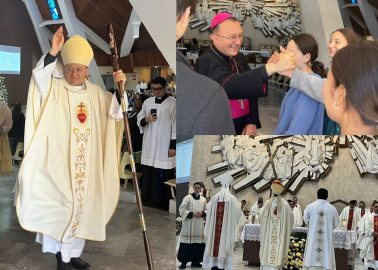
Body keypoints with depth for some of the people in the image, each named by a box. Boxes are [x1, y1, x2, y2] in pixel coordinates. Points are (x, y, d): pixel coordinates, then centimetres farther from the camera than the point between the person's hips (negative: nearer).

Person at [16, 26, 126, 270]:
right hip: (59, 163, -4)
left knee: (80, 207, 13)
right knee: (61, 208, -2)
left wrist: (120, 87, -8)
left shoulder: (96, 93, 7)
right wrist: (53, 53, -35)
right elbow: (40, 78, -25)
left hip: (86, 165, 5)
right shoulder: (54, 88, -5)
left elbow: (117, 112, 8)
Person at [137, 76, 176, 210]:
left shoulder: (172, 103, -5)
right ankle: (148, 199, 21)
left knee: (163, 176, -4)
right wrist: (146, 120, -8)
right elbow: (139, 119, 15)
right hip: (149, 145, 5)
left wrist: (173, 146, -10)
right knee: (148, 173, 9)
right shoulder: (147, 102, 10)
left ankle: (163, 202, 5)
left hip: (164, 146, -5)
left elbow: (176, 126, -7)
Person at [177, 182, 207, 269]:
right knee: (186, 244, -6)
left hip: (199, 225, 4)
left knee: (198, 244, 4)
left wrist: (202, 213, -7)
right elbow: (182, 210, -7)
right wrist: (192, 214, -17)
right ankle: (183, 262, -1)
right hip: (188, 224, -4)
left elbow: (207, 211, 14)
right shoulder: (187, 198, -2)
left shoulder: (203, 199, 11)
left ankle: (195, 261, 16)